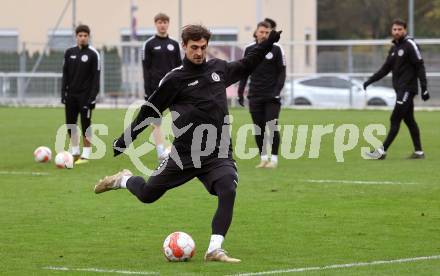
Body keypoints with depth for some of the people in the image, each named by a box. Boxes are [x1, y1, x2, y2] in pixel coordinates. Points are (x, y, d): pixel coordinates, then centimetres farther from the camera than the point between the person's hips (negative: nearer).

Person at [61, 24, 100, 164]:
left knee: (86, 125, -3)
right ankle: (75, 152, 19)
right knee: (70, 124, 7)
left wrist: (93, 96, -14)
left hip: (85, 94, -5)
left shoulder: (93, 54, -5)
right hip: (71, 94, 5)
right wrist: (63, 92, 4)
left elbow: (96, 76, -7)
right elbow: (65, 74, 12)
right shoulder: (69, 52, 8)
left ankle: (86, 155, 1)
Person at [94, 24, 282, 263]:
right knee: (147, 195, 9)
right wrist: (122, 143, 1)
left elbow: (245, 65, 28)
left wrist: (270, 42, 22)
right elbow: (149, 111, 0)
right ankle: (124, 180, 45)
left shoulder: (219, 69, 7)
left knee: (228, 191, -26)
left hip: (218, 155, 2)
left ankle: (214, 250, -23)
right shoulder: (175, 79, -6)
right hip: (184, 155, -2)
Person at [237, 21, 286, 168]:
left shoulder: (276, 49, -1)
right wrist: (240, 92, 8)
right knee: (258, 128, 3)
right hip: (255, 96, 3)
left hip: (272, 96, -3)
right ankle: (263, 158, 11)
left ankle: (274, 158, -2)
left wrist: (277, 90, -11)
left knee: (272, 127, -8)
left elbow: (282, 72, 0)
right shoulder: (249, 49, 8)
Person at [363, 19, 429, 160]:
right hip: (400, 89, 8)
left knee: (395, 119, -10)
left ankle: (382, 151, -14)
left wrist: (424, 88, -16)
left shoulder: (410, 45, -9)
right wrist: (370, 81, 10)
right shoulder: (394, 48, 15)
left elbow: (420, 67, -12)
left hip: (408, 88, -8)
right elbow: (385, 69, 19)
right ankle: (418, 152, 13)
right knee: (409, 120, 9)